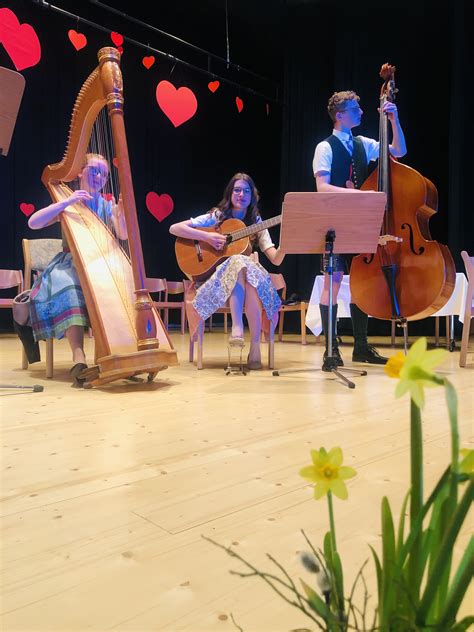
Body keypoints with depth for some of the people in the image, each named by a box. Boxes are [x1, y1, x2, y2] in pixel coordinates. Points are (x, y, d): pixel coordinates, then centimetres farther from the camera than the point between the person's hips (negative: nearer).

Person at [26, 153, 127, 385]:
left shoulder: (108, 206, 13)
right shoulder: (68, 203, 7)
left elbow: (123, 235, -5)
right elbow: (33, 223, -9)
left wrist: (121, 214, -26)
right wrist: (66, 202, -18)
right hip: (71, 264, -2)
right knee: (66, 287, -35)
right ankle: (79, 357, -44)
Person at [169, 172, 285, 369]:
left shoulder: (256, 223, 10)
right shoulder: (216, 217, 5)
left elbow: (276, 259, 0)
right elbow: (174, 228, -2)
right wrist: (207, 236, -13)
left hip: (250, 280, 2)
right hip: (218, 276, -2)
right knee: (239, 262, -34)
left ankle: (255, 346, -35)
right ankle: (237, 327, -43)